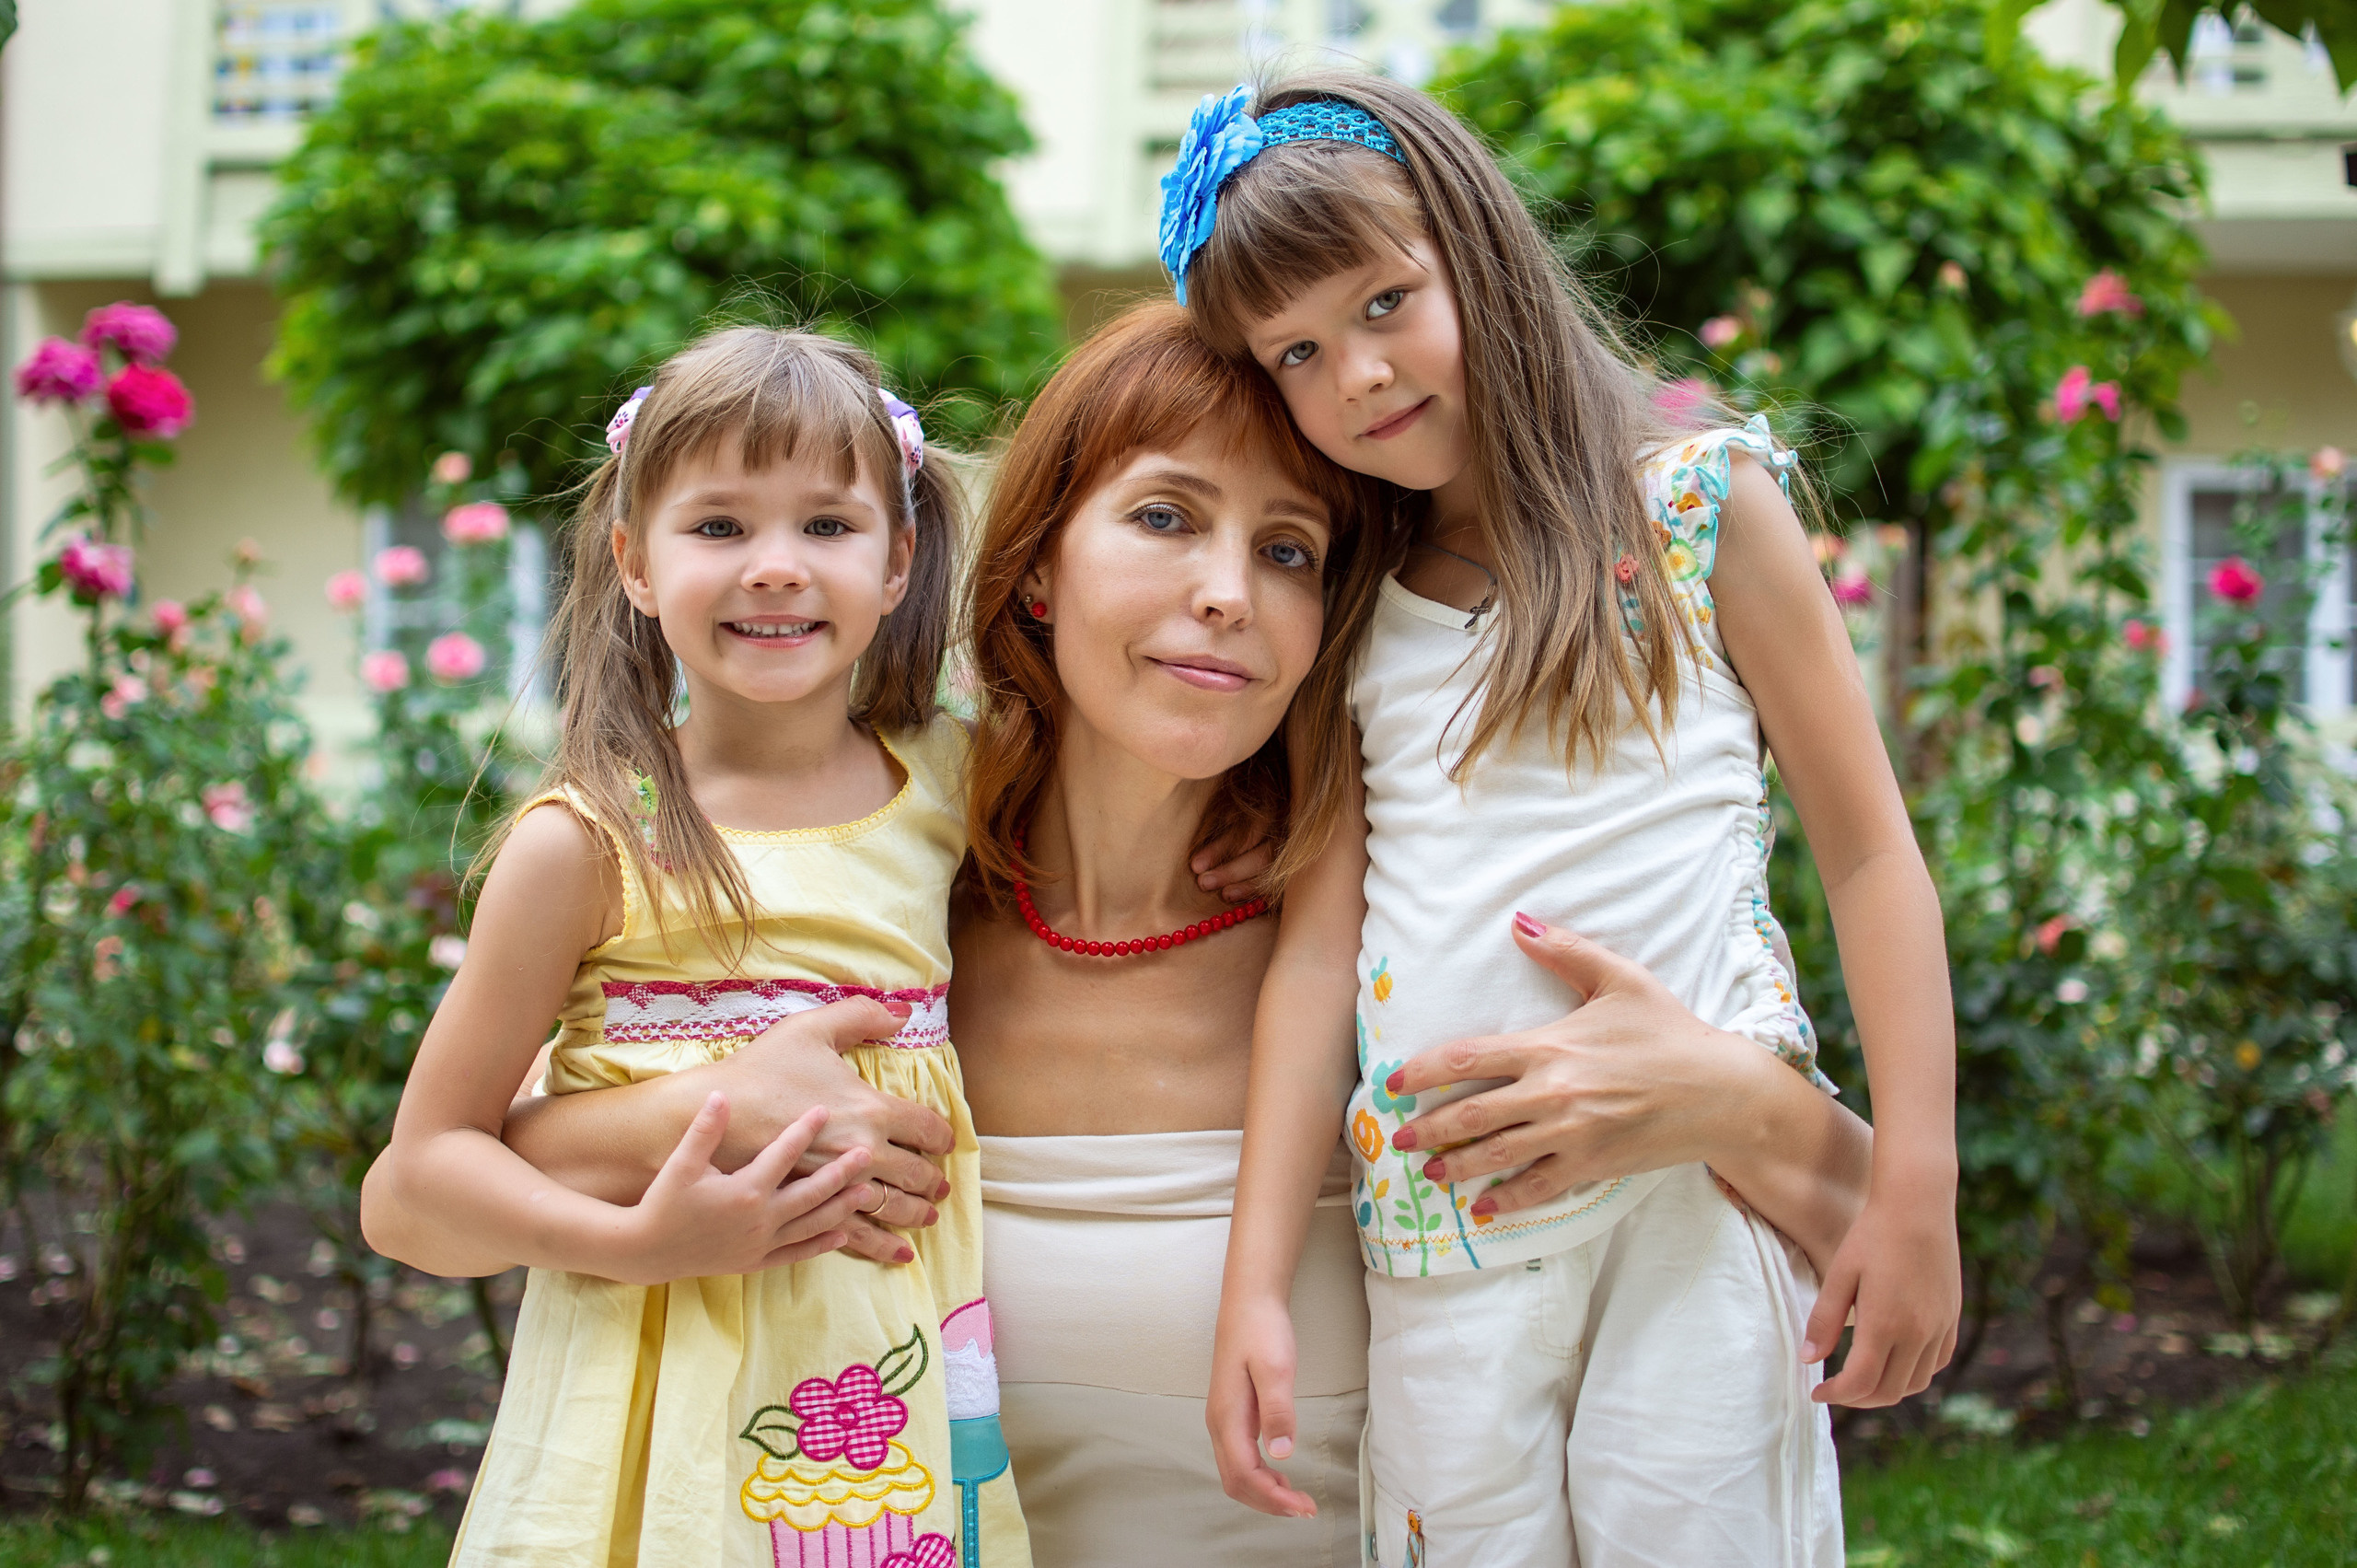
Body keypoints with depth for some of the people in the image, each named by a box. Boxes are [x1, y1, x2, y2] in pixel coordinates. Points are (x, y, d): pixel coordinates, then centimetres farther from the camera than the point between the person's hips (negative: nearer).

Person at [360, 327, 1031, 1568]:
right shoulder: (589, 841, -10)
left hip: (903, 1370, 4)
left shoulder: (947, 788, 2)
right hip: (671, 1388, -4)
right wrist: (640, 1245, -19)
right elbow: (427, 1154, -6)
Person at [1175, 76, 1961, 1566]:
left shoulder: (1698, 502, 2)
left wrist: (1917, 1188, -5)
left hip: (1700, 1178, -2)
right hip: (1438, 1209, 3)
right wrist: (1256, 1283, 0)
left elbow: (1869, 845, 2)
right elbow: (1321, 942, 5)